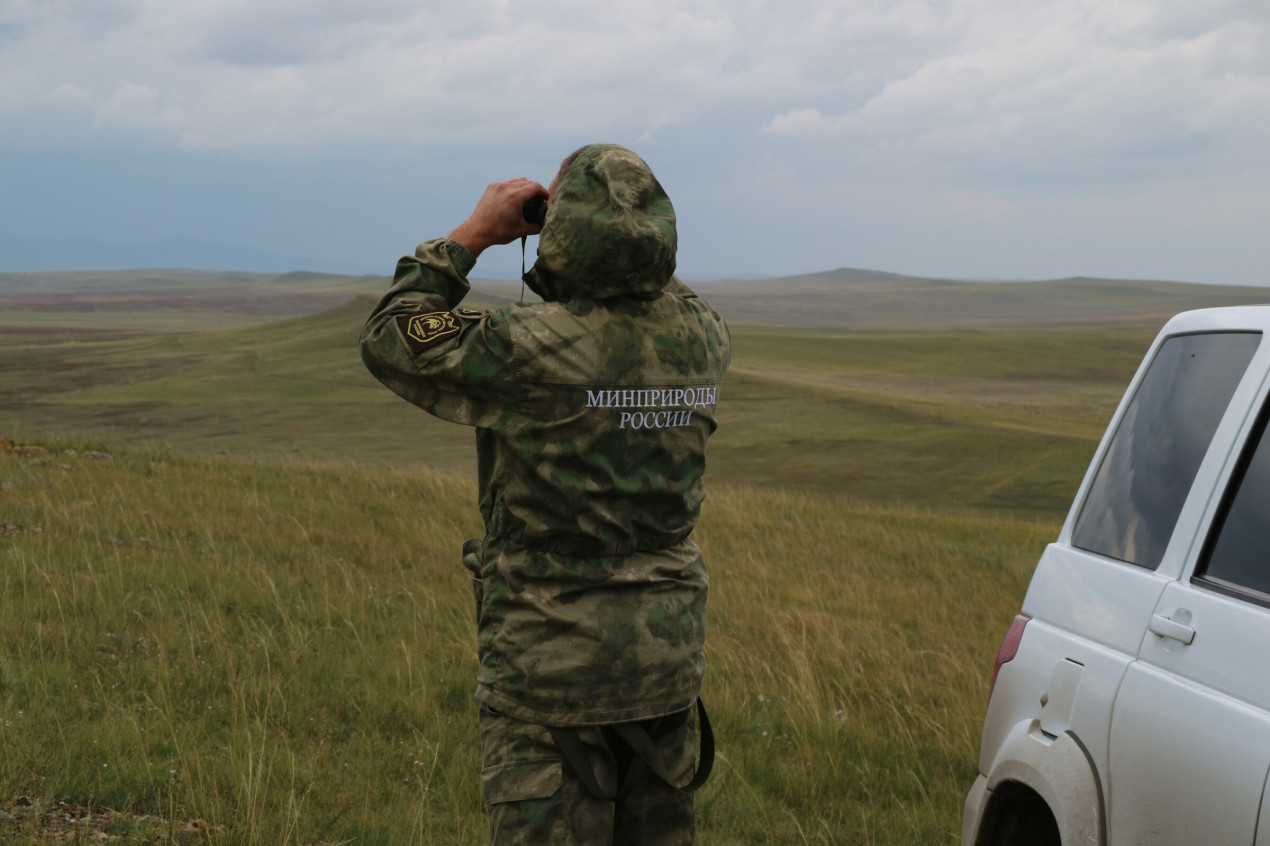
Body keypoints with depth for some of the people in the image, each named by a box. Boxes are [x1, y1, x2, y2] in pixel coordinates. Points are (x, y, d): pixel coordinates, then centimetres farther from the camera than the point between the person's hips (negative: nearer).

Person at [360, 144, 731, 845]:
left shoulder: (529, 351, -22)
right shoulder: (703, 337, -5)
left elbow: (389, 342, -5)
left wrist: (474, 233, -1)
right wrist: (626, 241, 12)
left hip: (553, 659, -5)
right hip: (669, 653, 6)